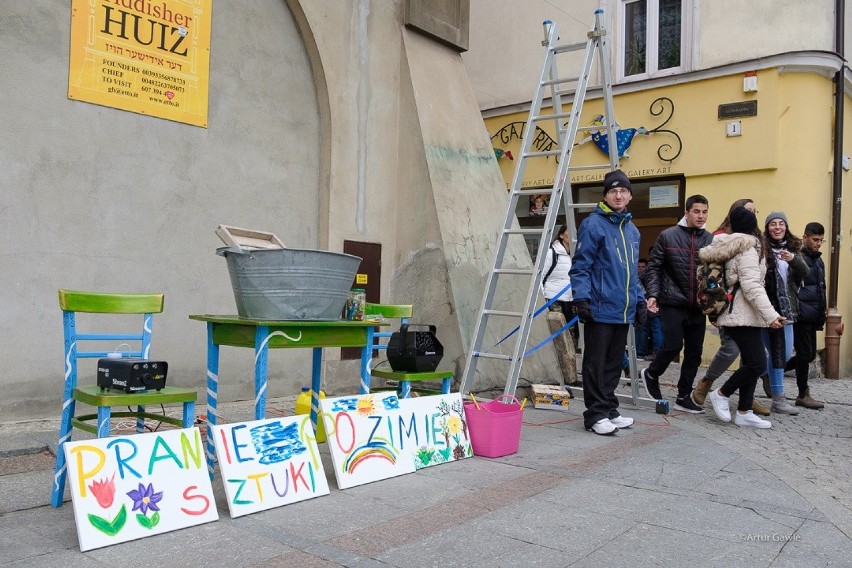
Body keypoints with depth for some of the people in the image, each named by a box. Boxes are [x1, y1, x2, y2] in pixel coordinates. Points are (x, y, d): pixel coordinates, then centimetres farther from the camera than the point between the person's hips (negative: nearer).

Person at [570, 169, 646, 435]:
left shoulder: (632, 230, 17)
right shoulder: (593, 225, -7)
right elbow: (580, 266, -10)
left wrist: (639, 300, 18)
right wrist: (582, 298, -18)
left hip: (623, 311, 8)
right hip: (600, 309, -7)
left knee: (614, 363, 14)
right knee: (596, 364, 0)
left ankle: (609, 409, 24)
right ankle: (596, 415, 6)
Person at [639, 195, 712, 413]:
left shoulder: (710, 240, 8)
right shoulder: (668, 236, -1)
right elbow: (653, 267, 0)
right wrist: (652, 294, -12)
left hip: (698, 306, 4)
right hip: (672, 302, -4)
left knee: (694, 352, 6)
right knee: (673, 346, -10)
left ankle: (683, 397, 19)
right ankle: (651, 374, 19)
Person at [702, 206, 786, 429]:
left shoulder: (731, 247, 14)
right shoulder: (748, 249, -12)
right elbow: (751, 286, -20)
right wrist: (770, 314, -25)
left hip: (740, 314, 10)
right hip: (744, 316, -10)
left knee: (750, 362, 9)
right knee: (758, 364, -10)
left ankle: (744, 412, 11)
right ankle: (721, 394, 4)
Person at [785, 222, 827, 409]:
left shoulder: (818, 261, 19)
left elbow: (821, 289, 23)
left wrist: (821, 314, 18)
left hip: (813, 316, 8)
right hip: (801, 314, -8)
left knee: (809, 354, 10)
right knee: (805, 354, -2)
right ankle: (803, 395, 9)